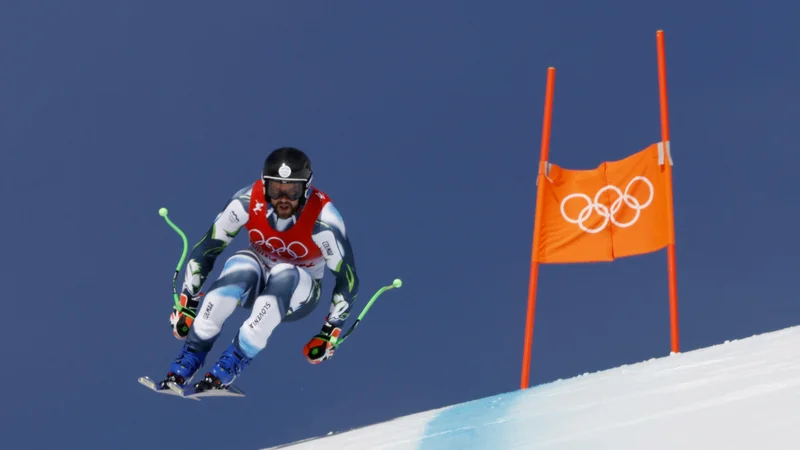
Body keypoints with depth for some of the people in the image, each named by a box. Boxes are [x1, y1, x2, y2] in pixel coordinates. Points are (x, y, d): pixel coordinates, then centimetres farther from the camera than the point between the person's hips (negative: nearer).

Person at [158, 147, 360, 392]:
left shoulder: (323, 220, -28)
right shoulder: (247, 202, -23)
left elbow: (348, 278, -17)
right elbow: (205, 249, -11)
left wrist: (330, 333, -18)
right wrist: (188, 303, -11)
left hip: (299, 292, -1)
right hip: (255, 280, 1)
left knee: (284, 276, -36)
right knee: (240, 268, -34)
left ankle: (231, 364, -32)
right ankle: (190, 356, -27)